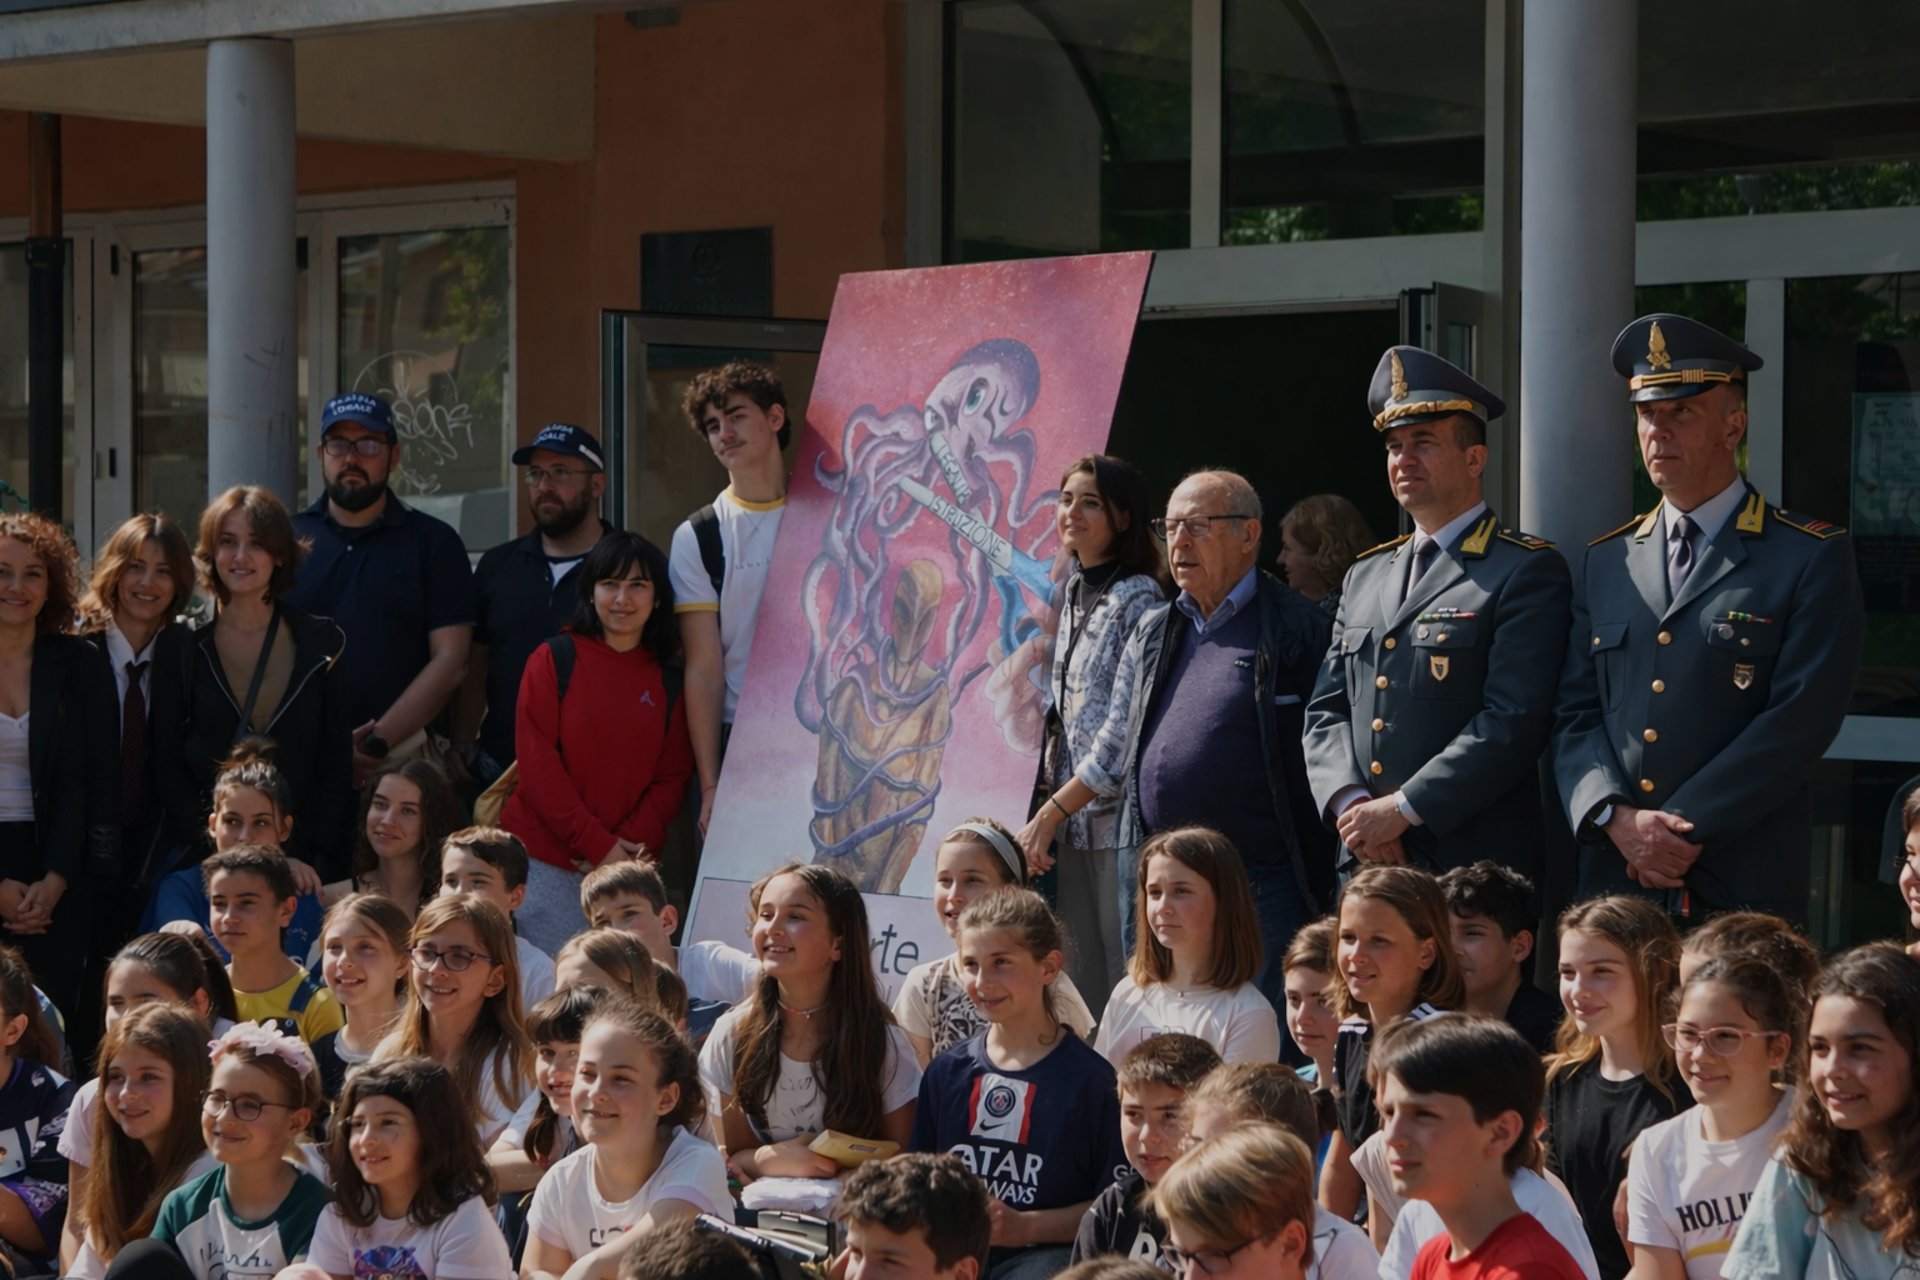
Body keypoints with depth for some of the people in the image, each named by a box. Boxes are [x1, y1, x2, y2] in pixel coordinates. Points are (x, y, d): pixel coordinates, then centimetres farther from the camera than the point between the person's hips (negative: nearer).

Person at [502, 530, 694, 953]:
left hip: (630, 866, 3)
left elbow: (673, 776, 8)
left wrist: (629, 846, -9)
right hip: (546, 862, -3)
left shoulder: (667, 681, 11)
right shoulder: (554, 660, 1)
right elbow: (537, 762, -5)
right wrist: (598, 845, -11)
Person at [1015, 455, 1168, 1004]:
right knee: (1078, 980, 8)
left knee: (1126, 976, -8)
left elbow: (1126, 728, -16)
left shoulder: (1138, 599, -9)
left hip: (1120, 815, -8)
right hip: (1072, 820, 8)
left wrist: (1050, 814, -14)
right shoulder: (1069, 595, 14)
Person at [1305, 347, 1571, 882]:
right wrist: (1348, 801, -5)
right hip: (1366, 863, 6)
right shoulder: (1364, 576, 19)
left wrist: (1402, 809, -16)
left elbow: (1515, 719, -13)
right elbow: (1326, 711, 16)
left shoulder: (1527, 570, -2)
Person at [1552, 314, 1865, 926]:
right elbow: (1575, 715, 10)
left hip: (1743, 890, -4)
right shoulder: (1607, 563, 15)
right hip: (1614, 879, 4)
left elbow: (1799, 721, -9)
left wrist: (1684, 830, -14)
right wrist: (1617, 819, -9)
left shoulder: (1814, 559, 0)